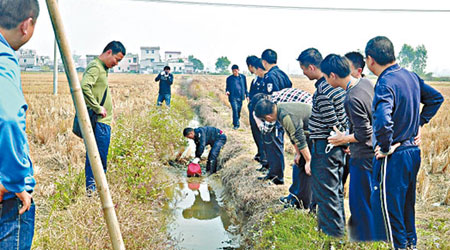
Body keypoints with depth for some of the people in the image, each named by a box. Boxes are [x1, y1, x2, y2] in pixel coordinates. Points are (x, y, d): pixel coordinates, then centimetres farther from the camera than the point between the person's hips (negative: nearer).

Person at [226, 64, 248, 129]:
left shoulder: (243, 77, 8)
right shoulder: (229, 78, 3)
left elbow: (245, 87, 14)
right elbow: (227, 87, 9)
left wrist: (247, 95, 12)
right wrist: (227, 91, -13)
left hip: (240, 97, 3)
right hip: (233, 97, -3)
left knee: (238, 111, 9)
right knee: (235, 110, -15)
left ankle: (236, 123, 28)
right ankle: (236, 124, -9)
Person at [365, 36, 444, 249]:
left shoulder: (385, 84, -23)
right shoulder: (411, 76, 4)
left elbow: (383, 122, -38)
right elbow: (436, 98, 19)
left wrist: (385, 148, -22)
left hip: (393, 159, -9)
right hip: (413, 152, 9)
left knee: (387, 209, 6)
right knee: (407, 205, 24)